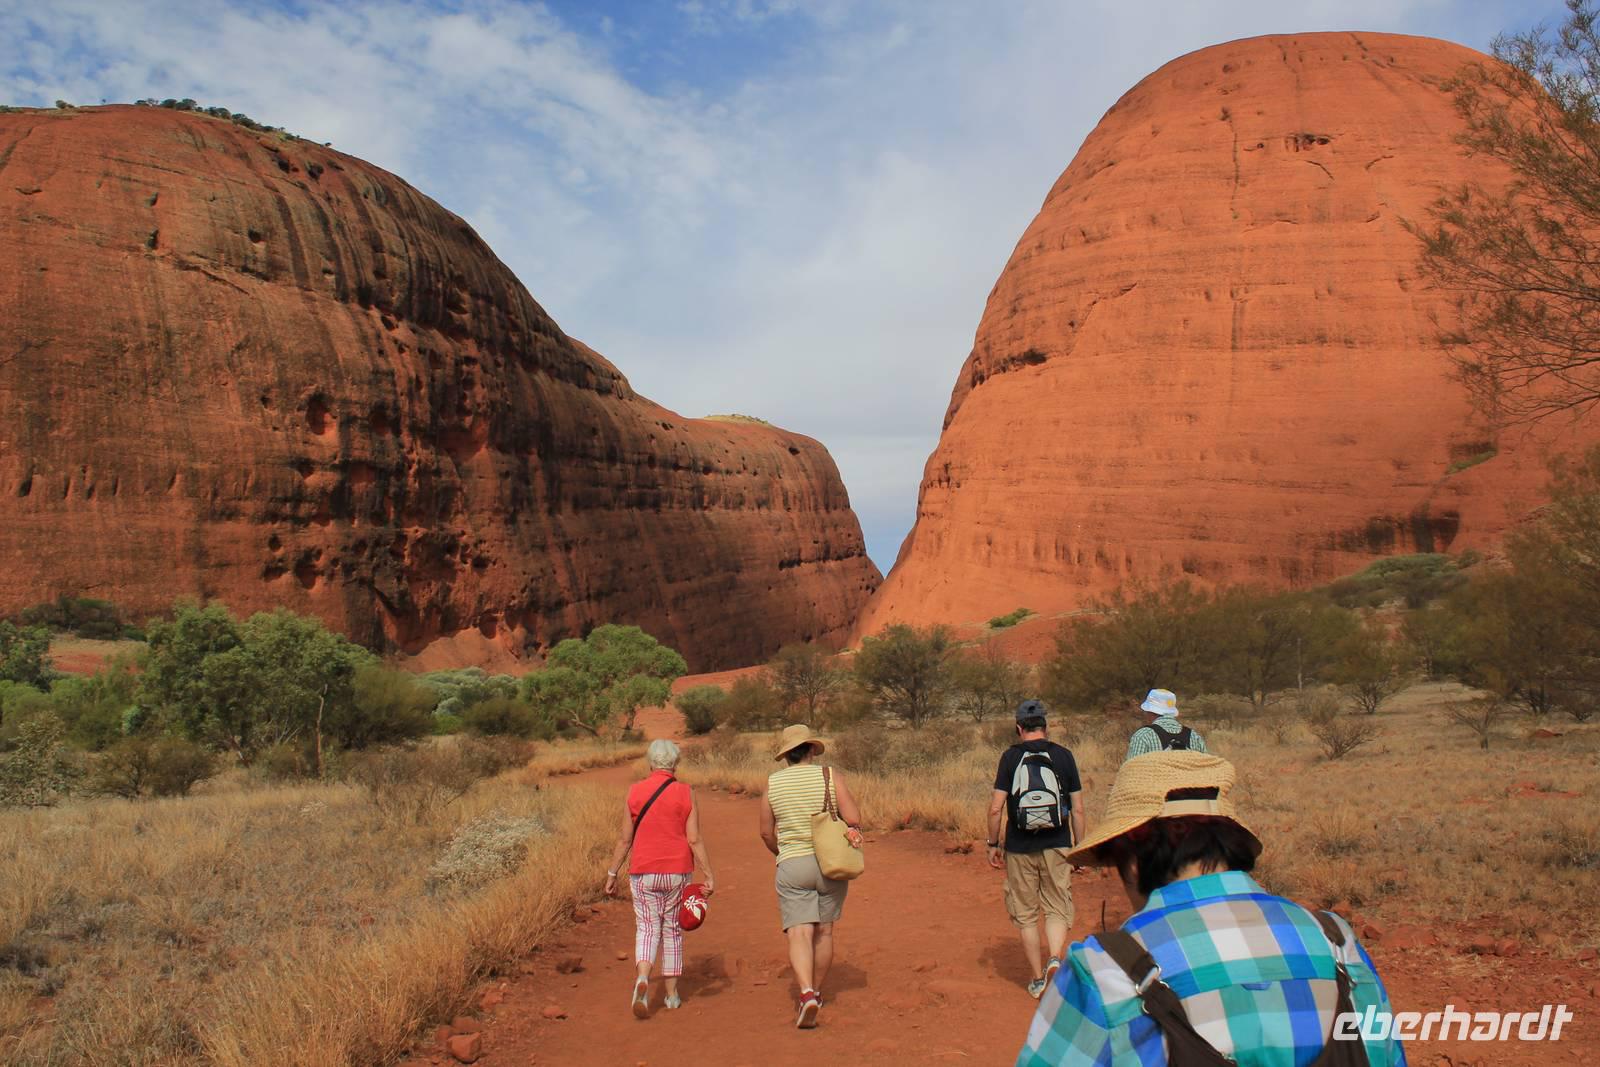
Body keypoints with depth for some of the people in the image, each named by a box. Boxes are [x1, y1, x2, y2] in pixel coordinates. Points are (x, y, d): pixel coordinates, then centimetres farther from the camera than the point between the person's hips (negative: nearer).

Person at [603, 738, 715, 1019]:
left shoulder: (635, 792, -3)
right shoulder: (685, 793, -4)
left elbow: (625, 839, -1)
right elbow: (695, 840, -7)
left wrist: (612, 873, 8)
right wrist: (709, 874, -2)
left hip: (644, 873, 0)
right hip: (677, 872, 0)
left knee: (647, 927, 7)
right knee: (672, 930, 14)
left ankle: (642, 979, -19)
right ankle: (672, 994, 20)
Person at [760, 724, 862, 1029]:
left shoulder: (774, 782, -1)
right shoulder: (830, 775, -6)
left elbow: (766, 832, 7)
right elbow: (853, 818, -12)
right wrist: (854, 832, 11)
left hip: (792, 867, -1)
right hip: (831, 864, 1)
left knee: (799, 934, -4)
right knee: (823, 931, 17)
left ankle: (807, 995, -24)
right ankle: (817, 994, 30)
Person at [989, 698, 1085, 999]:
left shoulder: (1011, 756, -5)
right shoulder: (1063, 756, -1)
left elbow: (996, 808, -8)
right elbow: (1078, 809, 0)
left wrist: (993, 844, 5)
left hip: (1019, 848, -1)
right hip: (1056, 846, 1)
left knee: (1025, 914, 12)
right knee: (1057, 909, 12)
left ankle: (1038, 978, 16)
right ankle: (1054, 959, -13)